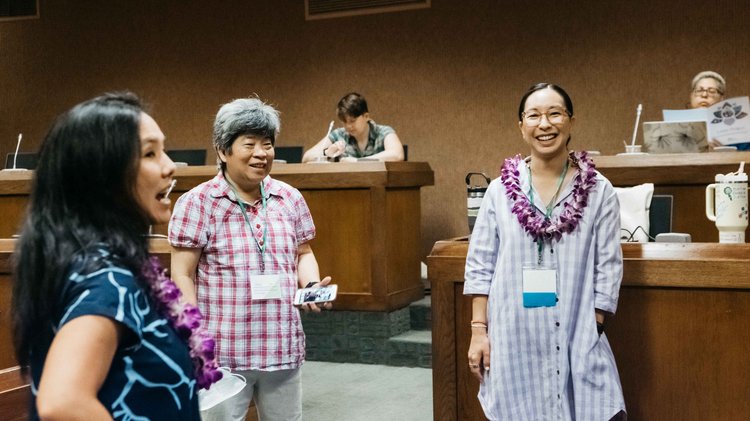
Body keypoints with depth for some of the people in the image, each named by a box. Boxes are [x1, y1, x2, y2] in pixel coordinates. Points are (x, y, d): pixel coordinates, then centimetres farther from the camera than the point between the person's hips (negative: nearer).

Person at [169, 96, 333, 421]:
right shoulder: (197, 203, -6)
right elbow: (183, 276, -5)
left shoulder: (289, 198, 7)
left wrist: (312, 285, -3)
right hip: (222, 353, -4)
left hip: (283, 349, 4)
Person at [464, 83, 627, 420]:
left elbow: (608, 269, 1)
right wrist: (478, 330, 0)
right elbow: (480, 266, 3)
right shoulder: (500, 191, 2)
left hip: (576, 338, -1)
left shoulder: (599, 191, -1)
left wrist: (593, 329, -3)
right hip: (513, 339, 1)